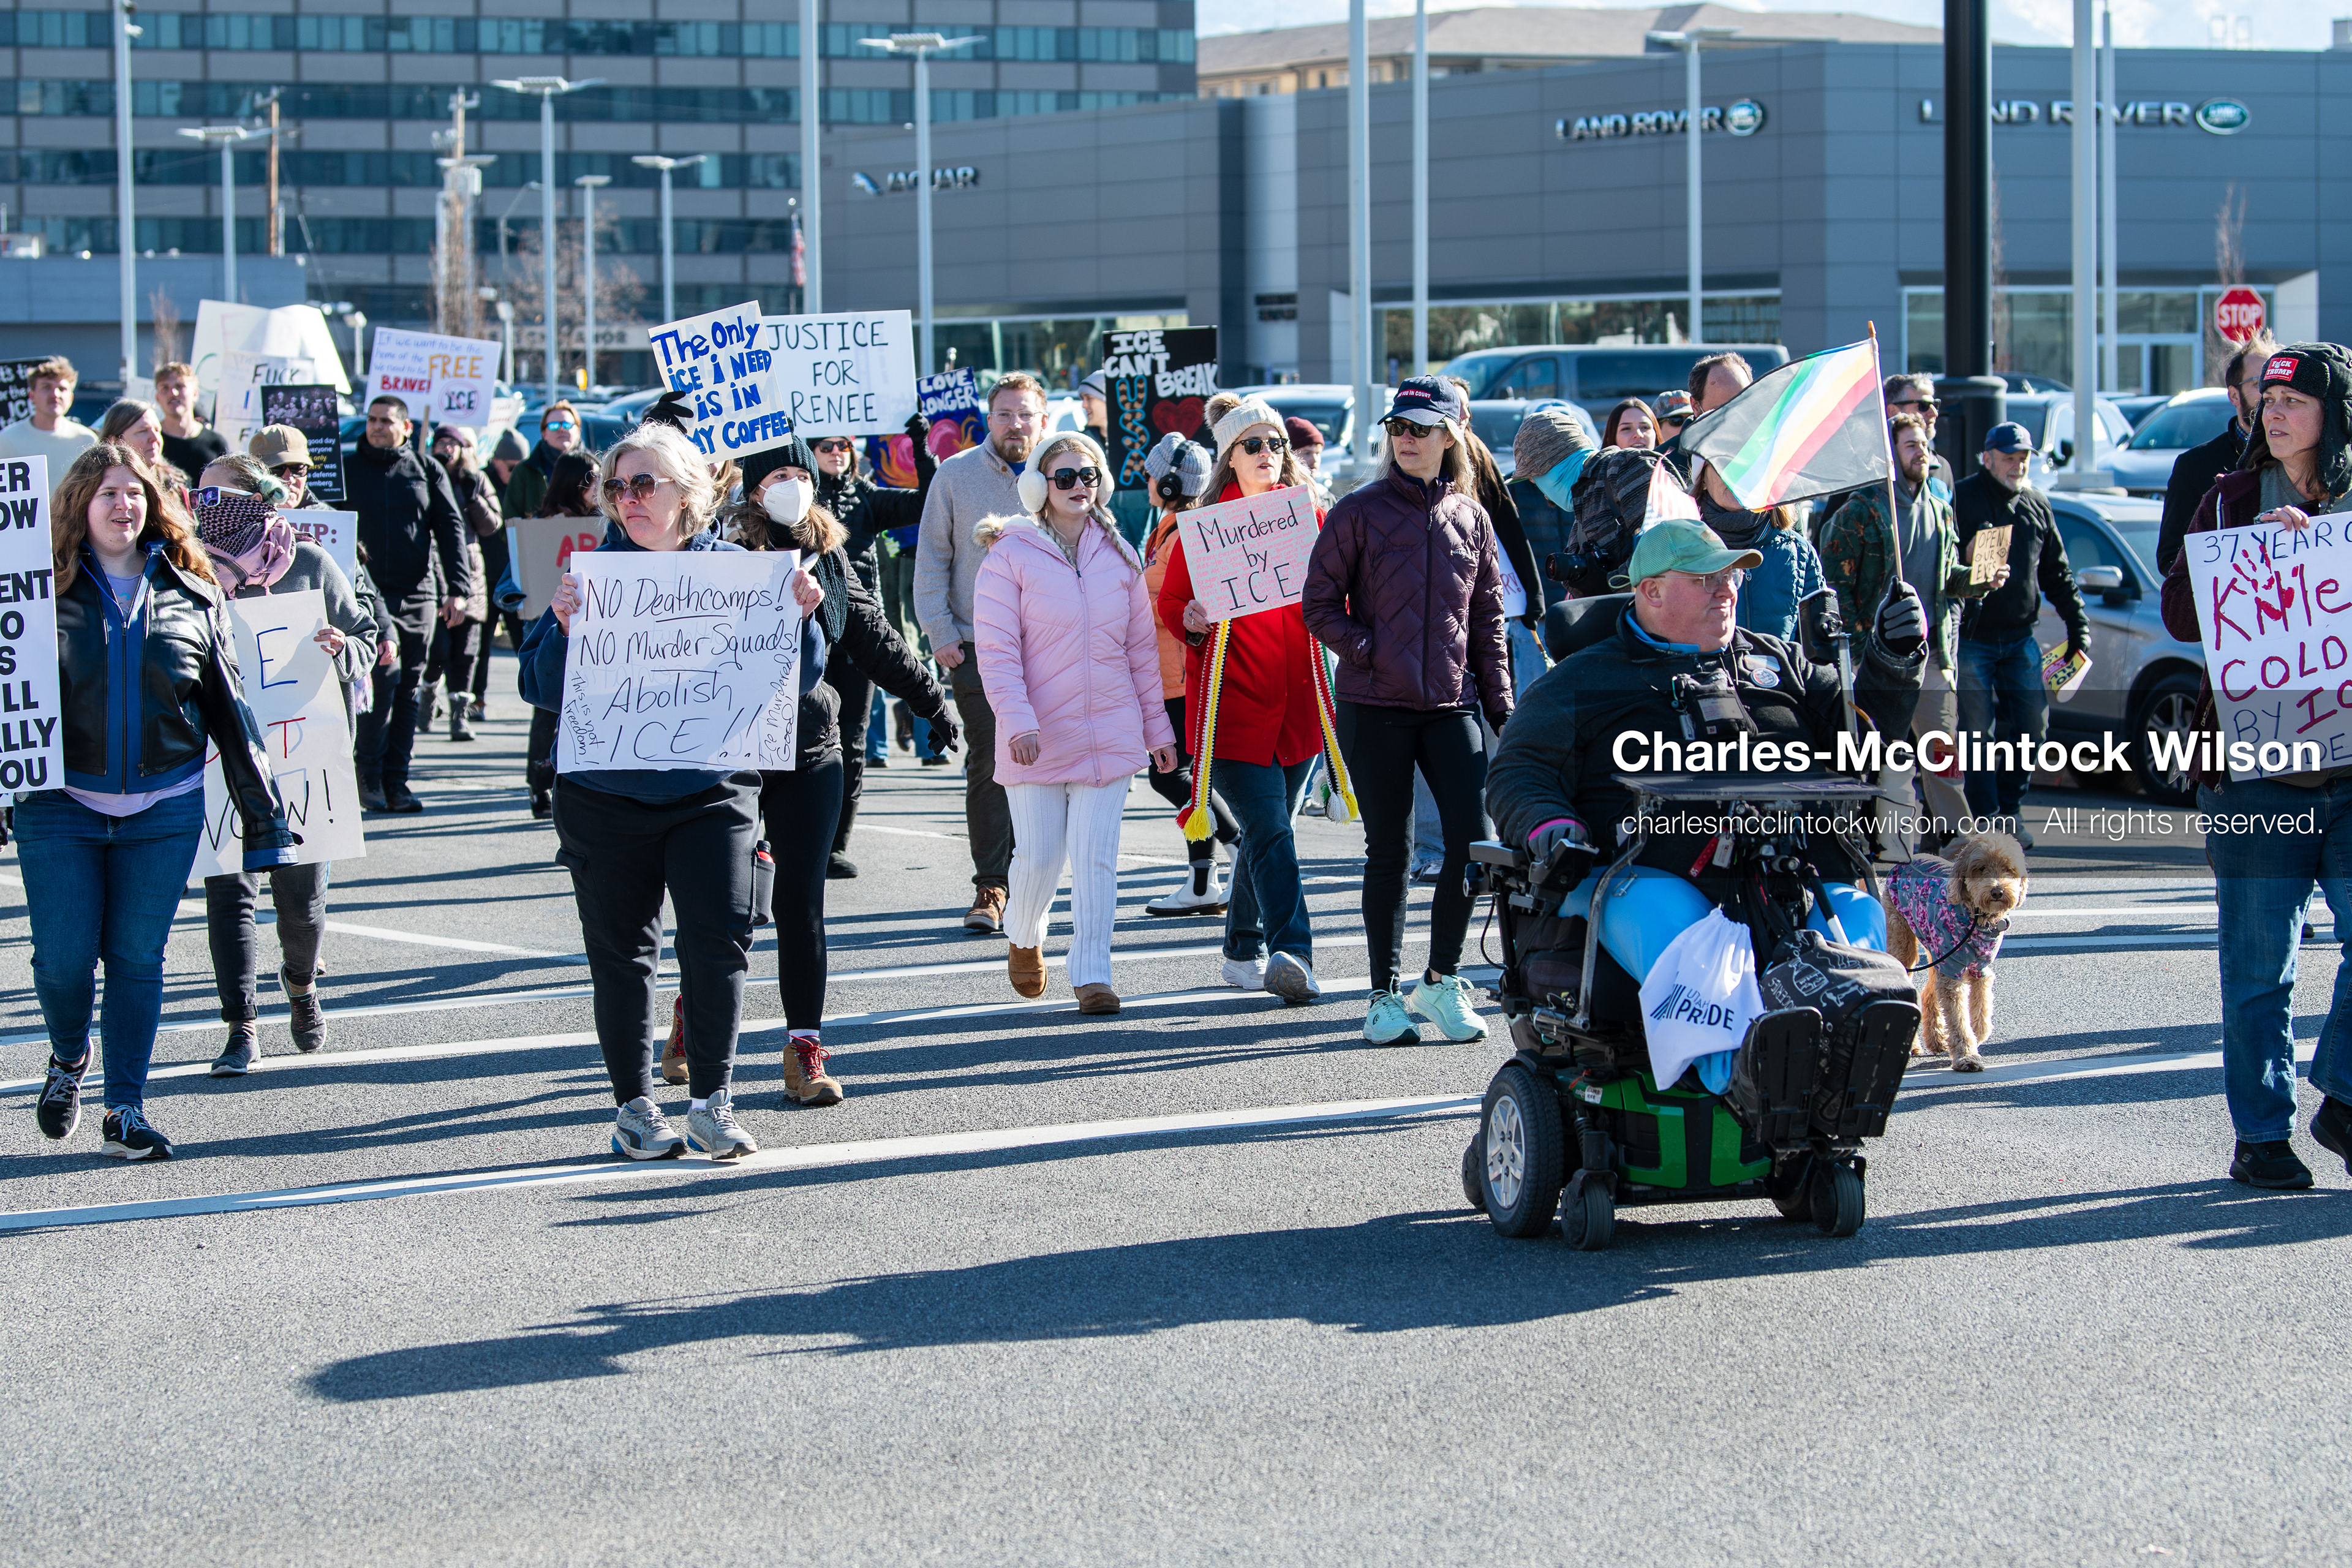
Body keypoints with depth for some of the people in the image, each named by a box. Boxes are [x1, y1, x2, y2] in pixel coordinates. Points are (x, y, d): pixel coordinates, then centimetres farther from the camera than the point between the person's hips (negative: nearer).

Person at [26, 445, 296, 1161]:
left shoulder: (191, 597, 6)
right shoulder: (49, 591, 1)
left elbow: (229, 708, 10)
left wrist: (264, 817, 8)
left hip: (164, 811, 1)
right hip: (61, 806, -1)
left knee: (138, 958, 3)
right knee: (63, 957, -3)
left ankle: (126, 1110, 12)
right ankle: (68, 1056, 28)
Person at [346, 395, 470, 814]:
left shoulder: (427, 471, 10)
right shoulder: (347, 470, 7)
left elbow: (451, 528, 7)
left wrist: (458, 589, -3)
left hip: (418, 594, 3)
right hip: (368, 591, -3)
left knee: (410, 690, 4)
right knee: (384, 677, -16)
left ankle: (395, 780, 11)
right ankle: (369, 774, -5)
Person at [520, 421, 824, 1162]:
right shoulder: (592, 573, 0)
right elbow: (545, 690, -4)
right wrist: (563, 627, -21)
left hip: (712, 789, 0)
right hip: (607, 793, 0)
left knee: (718, 940, -8)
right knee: (622, 953, 7)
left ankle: (712, 1102, 2)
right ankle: (635, 1106, 17)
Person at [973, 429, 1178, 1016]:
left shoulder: (1118, 556, 8)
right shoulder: (1010, 556, -4)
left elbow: (1141, 647, 13)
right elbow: (997, 649, -9)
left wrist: (1158, 726, 11)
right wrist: (1018, 721, -20)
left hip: (1110, 735, 3)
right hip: (1037, 740, -3)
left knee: (1097, 857, -2)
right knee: (1039, 856, 1)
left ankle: (1092, 974, 3)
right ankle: (1023, 939, 31)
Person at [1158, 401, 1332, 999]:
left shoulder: (1310, 517, 10)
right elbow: (1171, 600, 5)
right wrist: (1192, 621, -15)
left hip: (1297, 701, 4)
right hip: (1232, 702, -4)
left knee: (1267, 831, 12)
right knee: (1270, 831, -15)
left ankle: (1243, 953, 24)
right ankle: (1291, 951, -22)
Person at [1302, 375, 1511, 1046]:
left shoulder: (1471, 519, 9)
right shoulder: (1359, 512, 0)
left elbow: (1489, 619, 14)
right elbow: (1320, 606, 1)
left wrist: (1501, 704, 9)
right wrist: (1370, 652, -11)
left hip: (1452, 705, 2)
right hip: (1374, 709, -2)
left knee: (1474, 837, -9)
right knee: (1390, 851, 2)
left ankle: (1441, 980, 7)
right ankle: (1386, 995, 12)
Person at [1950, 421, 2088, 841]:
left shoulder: (2036, 506, 12)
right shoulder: (1961, 500, -4)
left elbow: (2057, 574, 18)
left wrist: (2078, 625, 14)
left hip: (2021, 637, 5)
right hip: (1972, 638, -5)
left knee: (2033, 723, 2)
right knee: (1978, 732, -5)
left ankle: (2009, 809, 18)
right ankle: (1986, 819, 1)